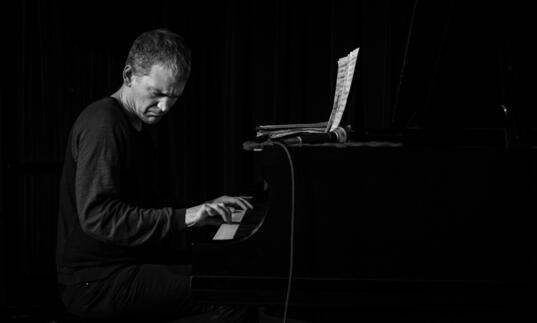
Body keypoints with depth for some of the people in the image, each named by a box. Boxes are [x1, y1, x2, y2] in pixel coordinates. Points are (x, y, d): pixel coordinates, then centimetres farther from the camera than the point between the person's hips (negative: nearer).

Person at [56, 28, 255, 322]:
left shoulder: (135, 127, 18)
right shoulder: (102, 125, -16)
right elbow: (97, 216, -26)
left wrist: (205, 212, 6)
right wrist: (182, 218, -28)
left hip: (129, 261, 10)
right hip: (97, 281, -10)